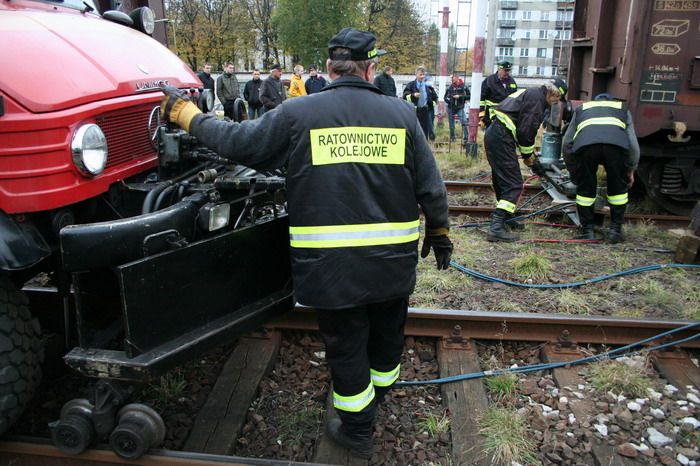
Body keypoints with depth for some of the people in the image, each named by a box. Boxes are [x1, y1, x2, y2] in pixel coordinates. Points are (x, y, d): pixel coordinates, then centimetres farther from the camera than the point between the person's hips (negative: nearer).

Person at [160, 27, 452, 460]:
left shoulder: (298, 112, -6)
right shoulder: (402, 113, 0)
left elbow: (238, 142, 1)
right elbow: (431, 185, 2)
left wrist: (184, 112, 16)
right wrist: (439, 233, 18)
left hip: (332, 264, -2)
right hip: (394, 262, 3)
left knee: (347, 345, 15)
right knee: (387, 335, 26)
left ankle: (356, 430, 34)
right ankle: (377, 398, 52)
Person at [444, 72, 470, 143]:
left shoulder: (463, 87, -7)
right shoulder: (449, 87, 0)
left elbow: (469, 96, -8)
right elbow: (445, 97, 10)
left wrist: (460, 97, -16)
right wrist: (448, 100, -9)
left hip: (460, 108, -3)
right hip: (451, 108, 3)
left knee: (464, 123, -16)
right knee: (451, 124, 11)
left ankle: (465, 138, -11)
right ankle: (452, 138, 24)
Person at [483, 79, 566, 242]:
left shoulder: (530, 94, 24)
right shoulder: (537, 98, -8)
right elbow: (526, 130, -15)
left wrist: (530, 152, 22)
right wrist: (528, 155, -2)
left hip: (492, 134, 11)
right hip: (501, 138, -11)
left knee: (502, 180, 20)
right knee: (513, 184, -10)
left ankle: (505, 217, 33)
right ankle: (496, 228, -17)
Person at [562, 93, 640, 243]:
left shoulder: (581, 109, 40)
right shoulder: (622, 108, 39)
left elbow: (566, 143, 32)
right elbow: (633, 143, 29)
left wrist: (573, 170, 41)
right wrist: (631, 170, 38)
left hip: (584, 144, 0)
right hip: (617, 144, 0)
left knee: (585, 189, 17)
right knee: (618, 187, 20)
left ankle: (587, 230, 20)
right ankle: (615, 229, 22)